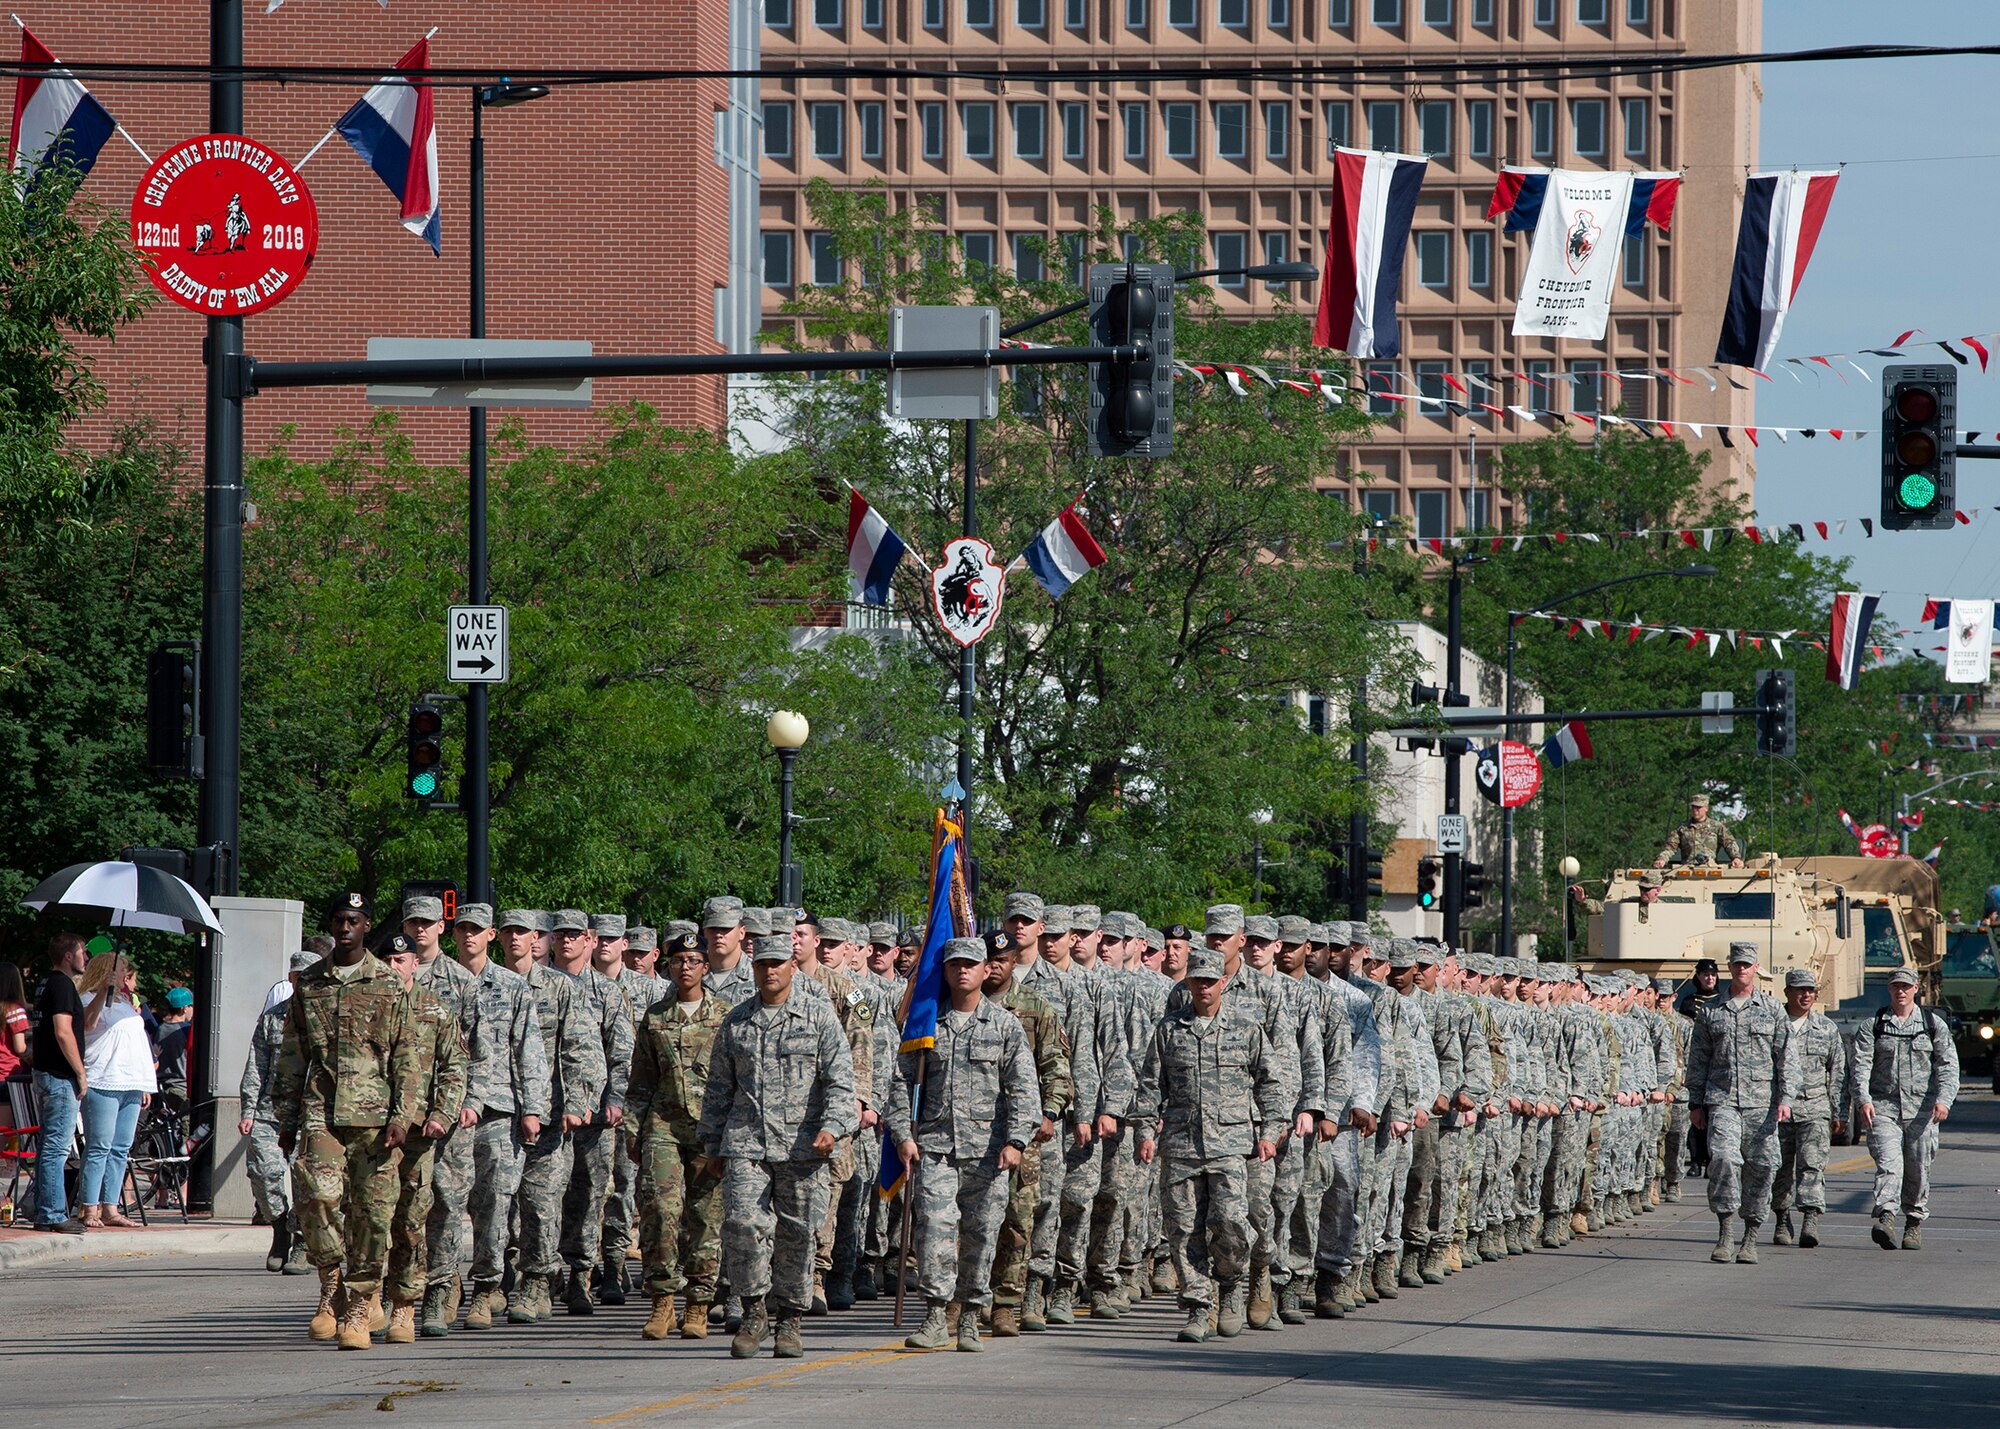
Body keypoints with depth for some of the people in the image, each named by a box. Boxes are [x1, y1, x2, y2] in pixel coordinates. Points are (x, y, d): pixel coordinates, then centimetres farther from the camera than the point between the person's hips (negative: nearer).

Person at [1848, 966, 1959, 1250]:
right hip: (1882, 1107, -1)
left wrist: (1943, 1100, -16)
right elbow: (1860, 1066, -1)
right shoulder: (1873, 1026, 8)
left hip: (1921, 1109, 1)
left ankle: (1915, 1223, 18)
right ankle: (1886, 1217, -31)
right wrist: (1862, 1100, -18)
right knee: (1888, 1162, -18)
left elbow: (1948, 1066, 1)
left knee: (1918, 1169, 3)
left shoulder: (1934, 1025, 8)